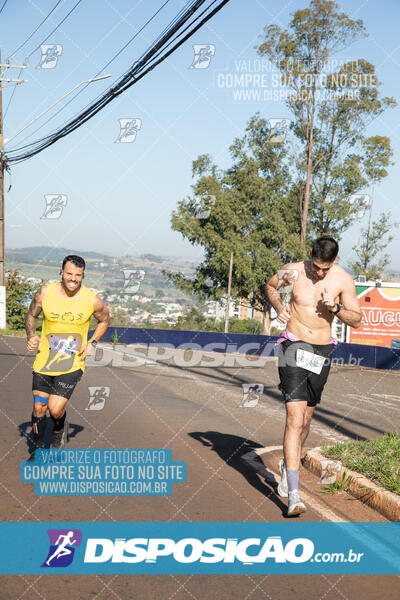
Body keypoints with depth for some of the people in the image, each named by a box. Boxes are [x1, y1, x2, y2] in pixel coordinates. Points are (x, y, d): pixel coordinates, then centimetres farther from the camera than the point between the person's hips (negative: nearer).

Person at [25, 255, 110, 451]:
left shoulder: (92, 300, -10)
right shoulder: (45, 293, -8)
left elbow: (104, 319, 10)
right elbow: (31, 315, 10)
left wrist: (92, 343, -1)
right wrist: (31, 335, -7)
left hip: (72, 365, -2)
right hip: (44, 360, 2)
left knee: (55, 409, -13)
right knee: (39, 408, 6)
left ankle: (59, 428, 24)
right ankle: (39, 449, 32)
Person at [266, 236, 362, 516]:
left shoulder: (344, 279, -5)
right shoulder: (293, 271, -6)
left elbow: (357, 320, 1)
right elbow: (271, 286, 15)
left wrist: (336, 308, -18)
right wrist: (279, 308, -3)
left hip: (322, 353, 3)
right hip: (294, 347, -2)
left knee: (305, 421, 14)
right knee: (295, 420, -14)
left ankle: (286, 466, 42)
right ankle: (294, 495, -18)